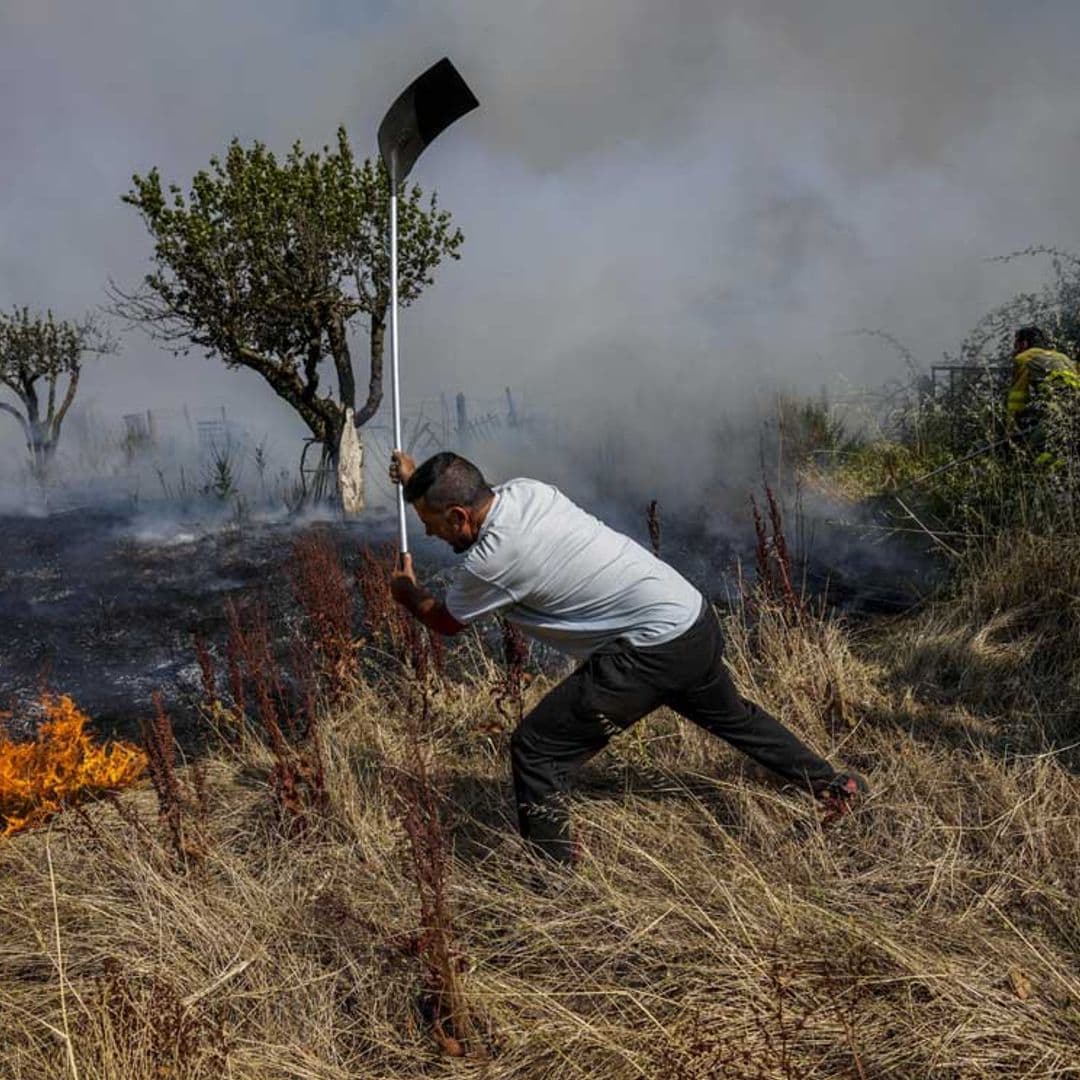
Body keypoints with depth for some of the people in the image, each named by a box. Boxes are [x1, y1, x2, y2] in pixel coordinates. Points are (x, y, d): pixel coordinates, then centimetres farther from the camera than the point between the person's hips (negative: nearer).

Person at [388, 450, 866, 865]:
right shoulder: (523, 489, 0)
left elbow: (445, 621, 2)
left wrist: (408, 593, 20)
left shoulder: (491, 559, -20)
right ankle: (833, 785, 52)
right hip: (696, 620, 9)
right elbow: (459, 494, 28)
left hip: (655, 650, -9)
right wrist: (418, 480, 28)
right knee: (732, 715, 34)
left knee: (535, 750, -4)